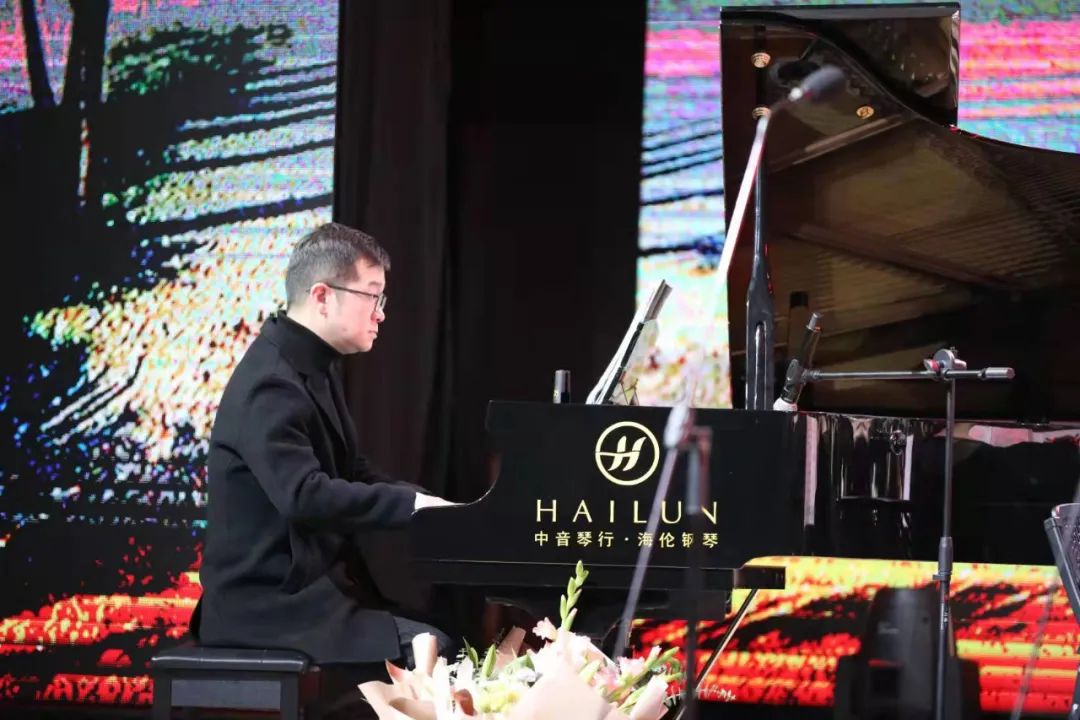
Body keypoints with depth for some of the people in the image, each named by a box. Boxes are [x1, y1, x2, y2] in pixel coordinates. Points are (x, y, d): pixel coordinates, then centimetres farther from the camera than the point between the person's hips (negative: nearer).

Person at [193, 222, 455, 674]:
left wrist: (434, 510, 4)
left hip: (314, 582, 10)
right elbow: (305, 495, -32)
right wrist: (411, 502, -29)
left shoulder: (316, 365, 14)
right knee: (431, 650, -21)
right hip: (270, 604, -10)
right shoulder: (271, 385, -19)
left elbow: (350, 471, 20)